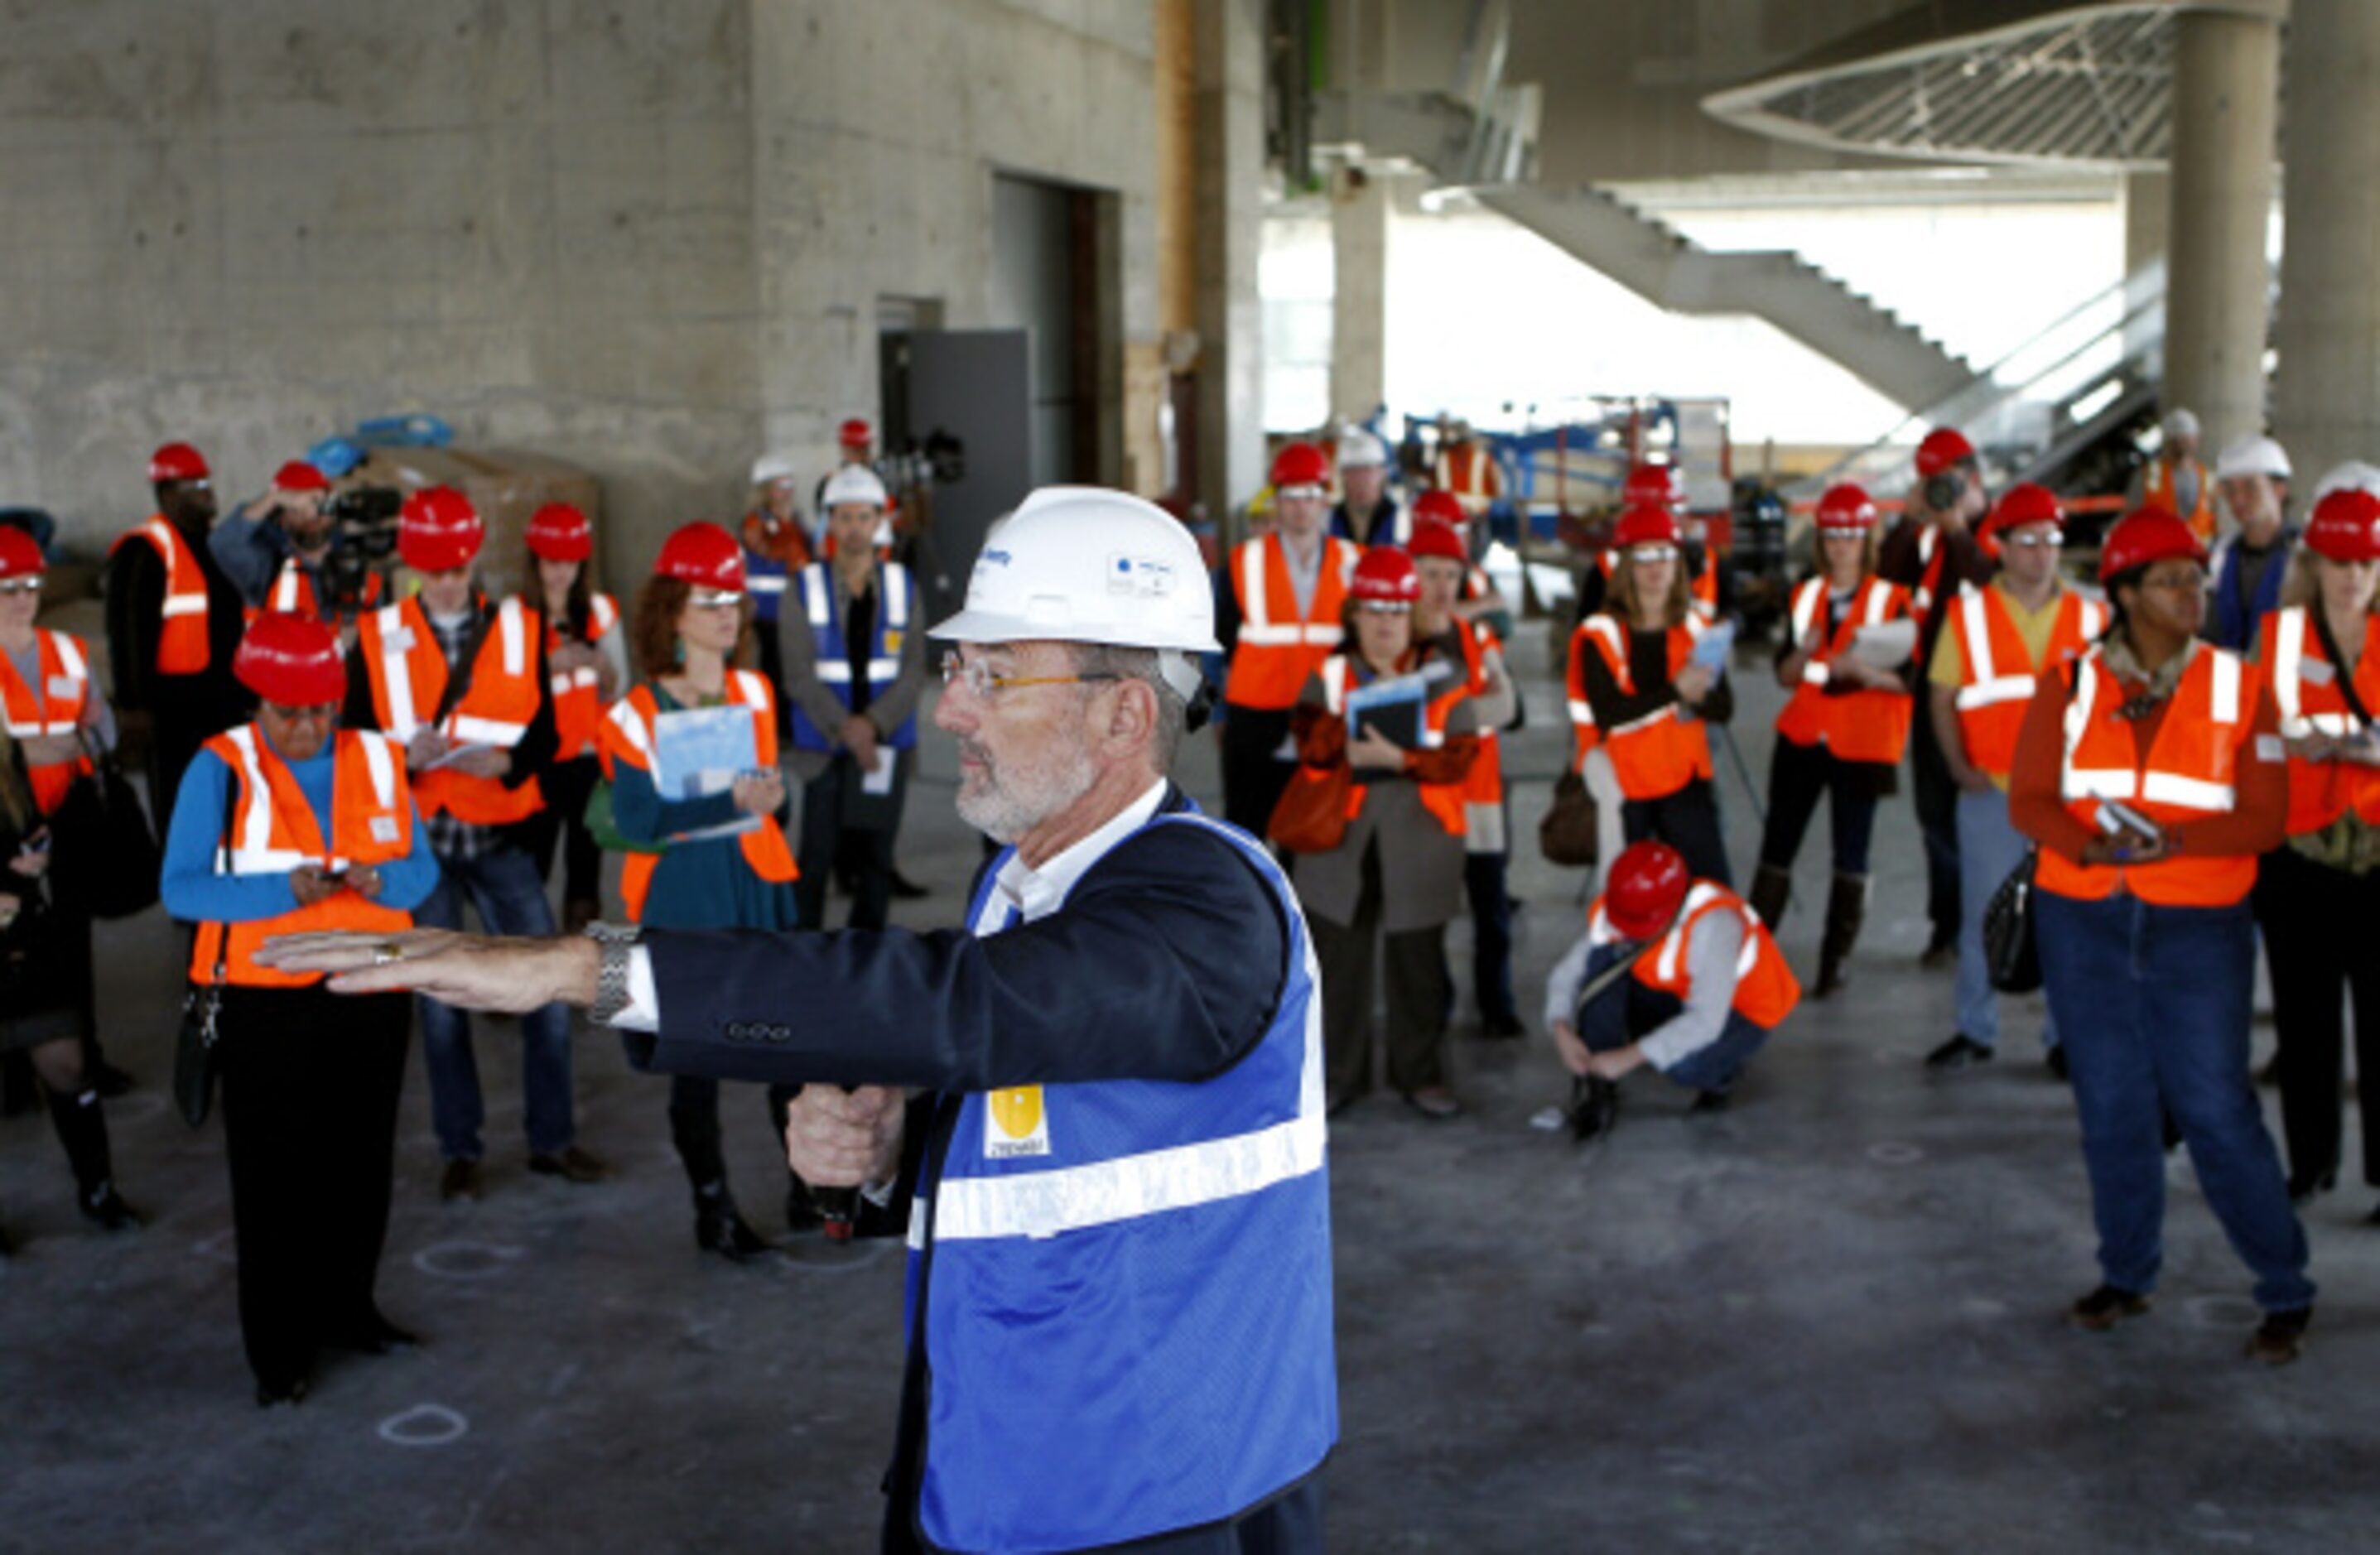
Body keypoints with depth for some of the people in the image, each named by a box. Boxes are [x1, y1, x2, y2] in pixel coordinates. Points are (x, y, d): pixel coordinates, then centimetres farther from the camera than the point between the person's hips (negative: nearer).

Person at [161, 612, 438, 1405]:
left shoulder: (379, 759, 6)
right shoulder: (221, 768, -6)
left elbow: (421, 869, 6)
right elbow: (180, 887, -11)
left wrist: (382, 880, -17)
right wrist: (282, 891, -24)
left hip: (372, 993, 4)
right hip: (267, 1004, -4)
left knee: (361, 1164, 12)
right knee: (274, 1176, 1)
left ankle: (345, 1310, 30)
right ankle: (278, 1350, 11)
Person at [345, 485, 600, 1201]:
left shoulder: (521, 629, 3)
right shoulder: (378, 639, 1)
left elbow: (545, 733, 1)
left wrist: (506, 761, -19)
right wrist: (407, 757, -20)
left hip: (500, 835, 1)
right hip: (418, 839, -1)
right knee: (439, 997, 6)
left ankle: (551, 1137, 16)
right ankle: (459, 1150, 19)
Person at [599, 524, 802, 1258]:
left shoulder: (754, 691, 9)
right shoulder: (637, 714, -7)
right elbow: (636, 822, -16)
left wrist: (769, 793, -5)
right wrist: (730, 801, -23)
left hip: (759, 882, 4)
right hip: (682, 900, -4)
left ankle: (810, 1186, 15)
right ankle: (713, 1210, 15)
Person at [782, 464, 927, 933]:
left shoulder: (903, 586, 6)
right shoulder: (806, 587, 1)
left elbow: (913, 671, 0)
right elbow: (798, 674, -5)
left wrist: (872, 723, -14)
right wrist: (844, 729, -15)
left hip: (887, 746, 2)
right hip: (825, 750, -2)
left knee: (877, 859, 7)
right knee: (815, 859, -2)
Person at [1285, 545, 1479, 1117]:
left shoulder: (1444, 674, 3)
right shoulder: (1330, 675, 5)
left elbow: (1459, 755, -7)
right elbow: (1311, 748, -8)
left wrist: (1398, 758, -18)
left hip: (1418, 840, 0)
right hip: (1342, 838, 1)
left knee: (1418, 961, 6)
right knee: (1341, 958, 4)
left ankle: (1420, 1072, 18)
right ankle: (1339, 1073, 15)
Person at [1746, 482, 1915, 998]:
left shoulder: (1892, 600, -3)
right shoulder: (1805, 596, 10)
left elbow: (1907, 680, -6)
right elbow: (1784, 676, 9)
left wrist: (1864, 672, -23)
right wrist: (1804, 655, -12)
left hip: (1861, 745, -3)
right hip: (1802, 737, 3)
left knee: (1851, 856, 3)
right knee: (1777, 845, 2)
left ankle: (1834, 962, 11)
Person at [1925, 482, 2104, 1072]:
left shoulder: (2090, 616, 6)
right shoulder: (1969, 614, 5)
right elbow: (1941, 696, 5)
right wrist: (1959, 767, -6)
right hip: (1990, 790, 0)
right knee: (1983, 912, 5)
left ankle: (2065, 1034, 15)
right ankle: (1976, 1030, 17)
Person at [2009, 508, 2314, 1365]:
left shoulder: (2238, 686, 0)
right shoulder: (2070, 685, 3)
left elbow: (2266, 815, -5)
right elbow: (2029, 798, -2)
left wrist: (2170, 842, -21)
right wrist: (2093, 846, -21)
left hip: (2199, 927, -2)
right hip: (2084, 922, 2)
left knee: (2217, 1108, -3)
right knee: (2111, 1104, 10)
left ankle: (2286, 1293, 12)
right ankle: (2126, 1275, 26)